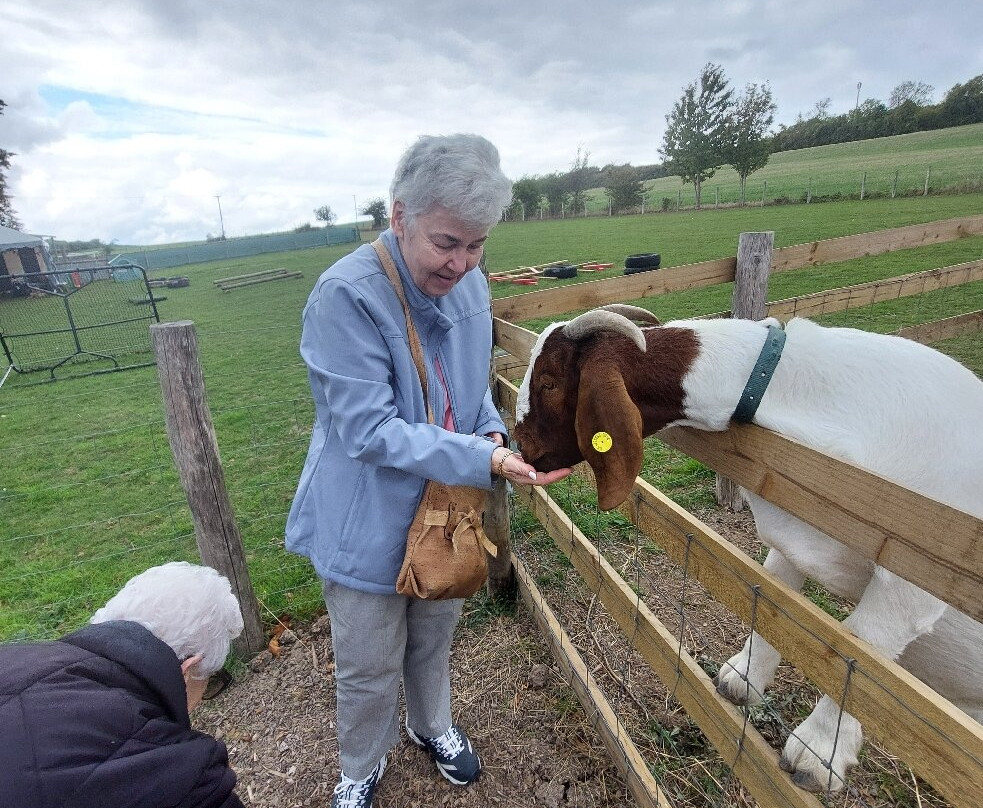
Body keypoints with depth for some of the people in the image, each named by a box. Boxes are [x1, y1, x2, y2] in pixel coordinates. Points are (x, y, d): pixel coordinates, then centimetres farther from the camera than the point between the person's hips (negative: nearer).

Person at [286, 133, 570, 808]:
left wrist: (493, 432, -13)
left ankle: (432, 725, 60)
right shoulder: (346, 296, -26)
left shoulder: (470, 287, -5)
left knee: (434, 639, 28)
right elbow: (369, 432, -27)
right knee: (369, 669, 17)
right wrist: (484, 461, -34)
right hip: (369, 524, -5)